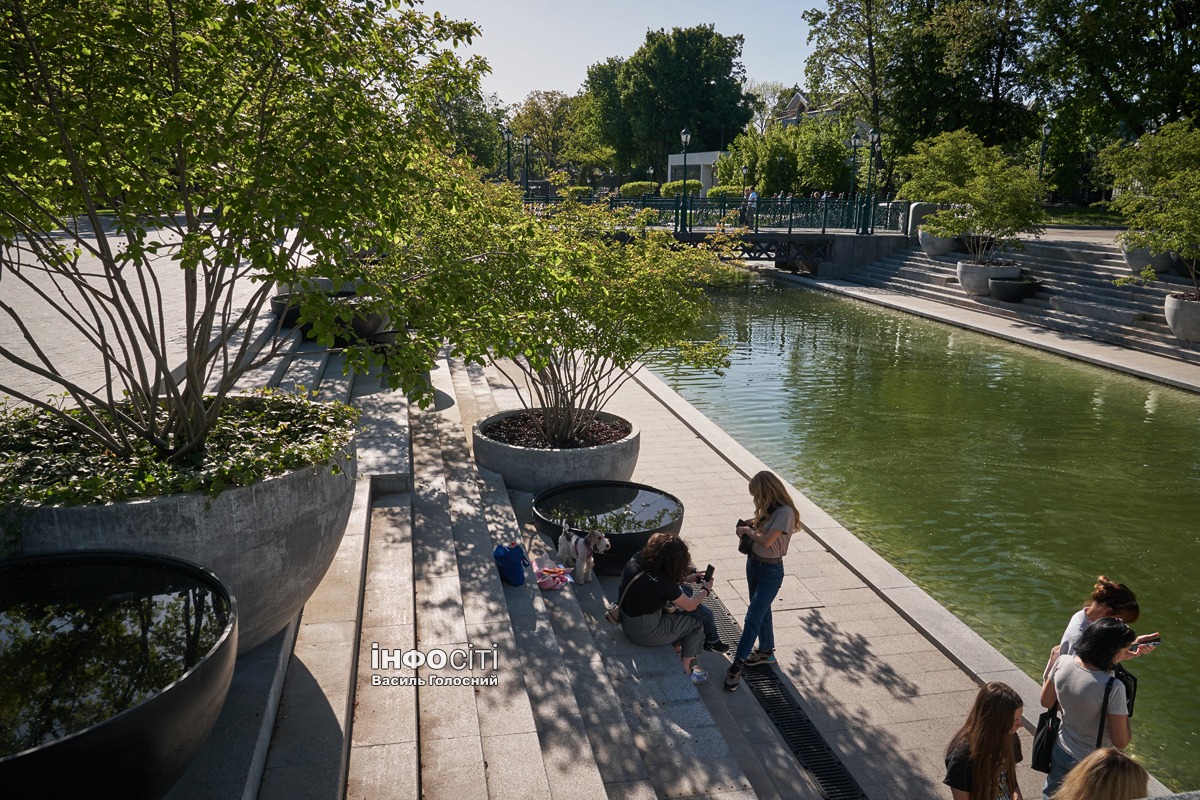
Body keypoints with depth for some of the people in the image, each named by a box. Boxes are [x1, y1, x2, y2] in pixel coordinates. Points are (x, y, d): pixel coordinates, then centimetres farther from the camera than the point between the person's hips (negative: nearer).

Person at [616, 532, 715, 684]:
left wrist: (686, 577, 9)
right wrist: (706, 590, 5)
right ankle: (686, 670, 22)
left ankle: (676, 651, 34)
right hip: (644, 633, -7)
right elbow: (690, 606, -12)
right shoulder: (663, 582, -29)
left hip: (626, 622, 7)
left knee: (678, 615, 23)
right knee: (696, 624, 9)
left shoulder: (638, 559, -11)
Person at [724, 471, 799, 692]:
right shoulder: (768, 508, 1)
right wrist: (749, 526, -7)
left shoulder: (785, 512, -25)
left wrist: (747, 530, -15)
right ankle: (766, 651, 39)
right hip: (753, 563, 9)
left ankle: (737, 666, -2)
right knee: (761, 612, 22)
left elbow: (766, 540, -30)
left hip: (770, 571, -9)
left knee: (753, 618, -6)